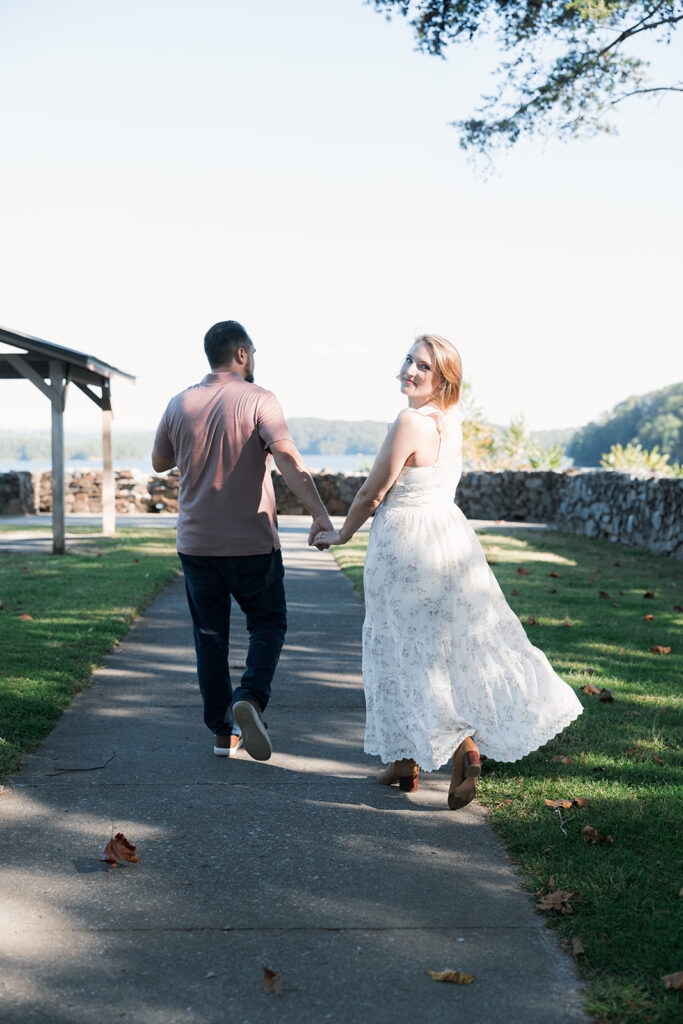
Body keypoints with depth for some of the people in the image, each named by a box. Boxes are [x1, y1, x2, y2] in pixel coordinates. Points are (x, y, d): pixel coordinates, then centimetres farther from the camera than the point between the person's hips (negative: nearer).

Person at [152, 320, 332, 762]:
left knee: (210, 635, 12)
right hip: (252, 542, -3)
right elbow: (288, 459, -23)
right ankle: (251, 697, -10)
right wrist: (320, 513, -29)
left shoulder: (180, 404, 4)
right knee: (268, 623, 13)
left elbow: (160, 463, 16)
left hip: (196, 543, 3)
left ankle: (223, 731, 15)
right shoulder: (258, 400, -9)